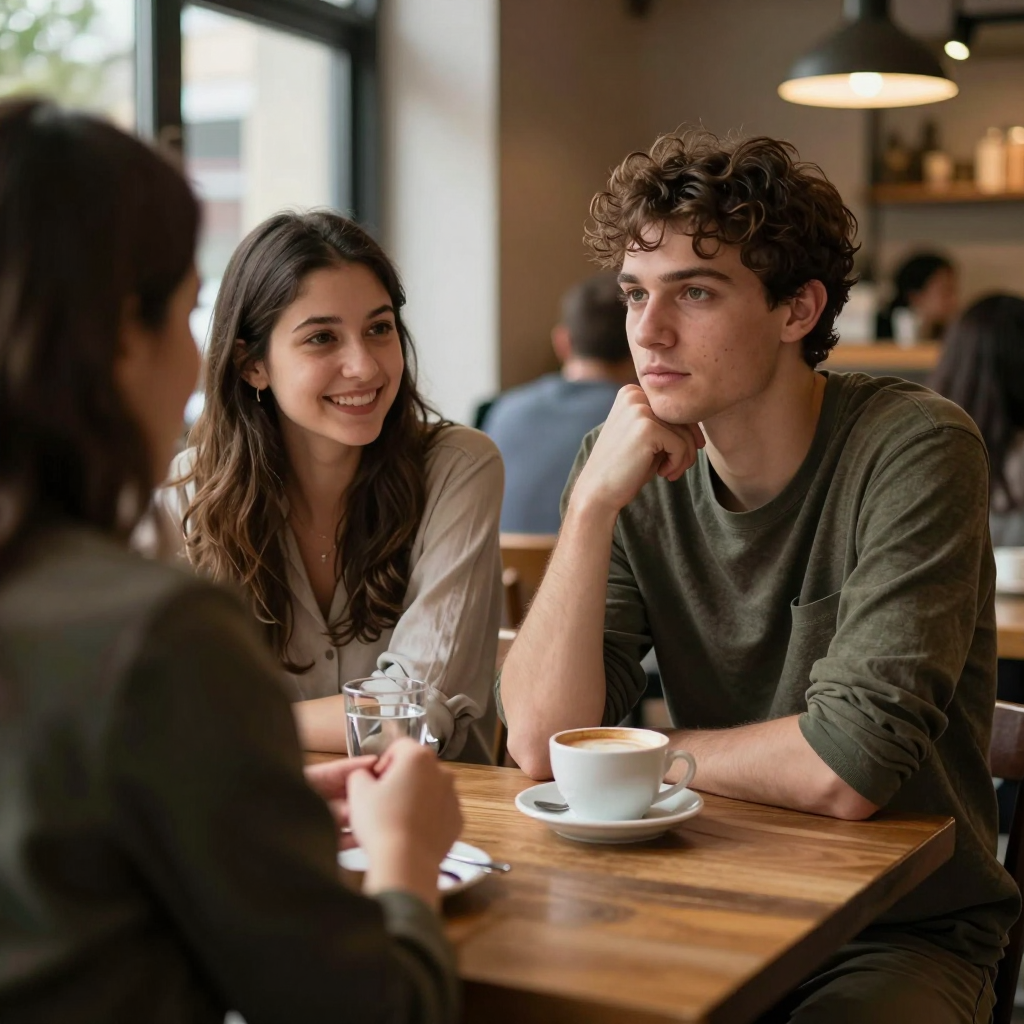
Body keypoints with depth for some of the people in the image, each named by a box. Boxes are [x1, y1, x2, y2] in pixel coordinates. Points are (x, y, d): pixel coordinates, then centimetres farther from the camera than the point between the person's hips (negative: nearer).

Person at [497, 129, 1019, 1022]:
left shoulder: (914, 449, -17)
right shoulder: (635, 473, -3)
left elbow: (845, 768, -24)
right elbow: (543, 746, -12)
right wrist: (593, 504, -19)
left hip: (906, 931, -3)